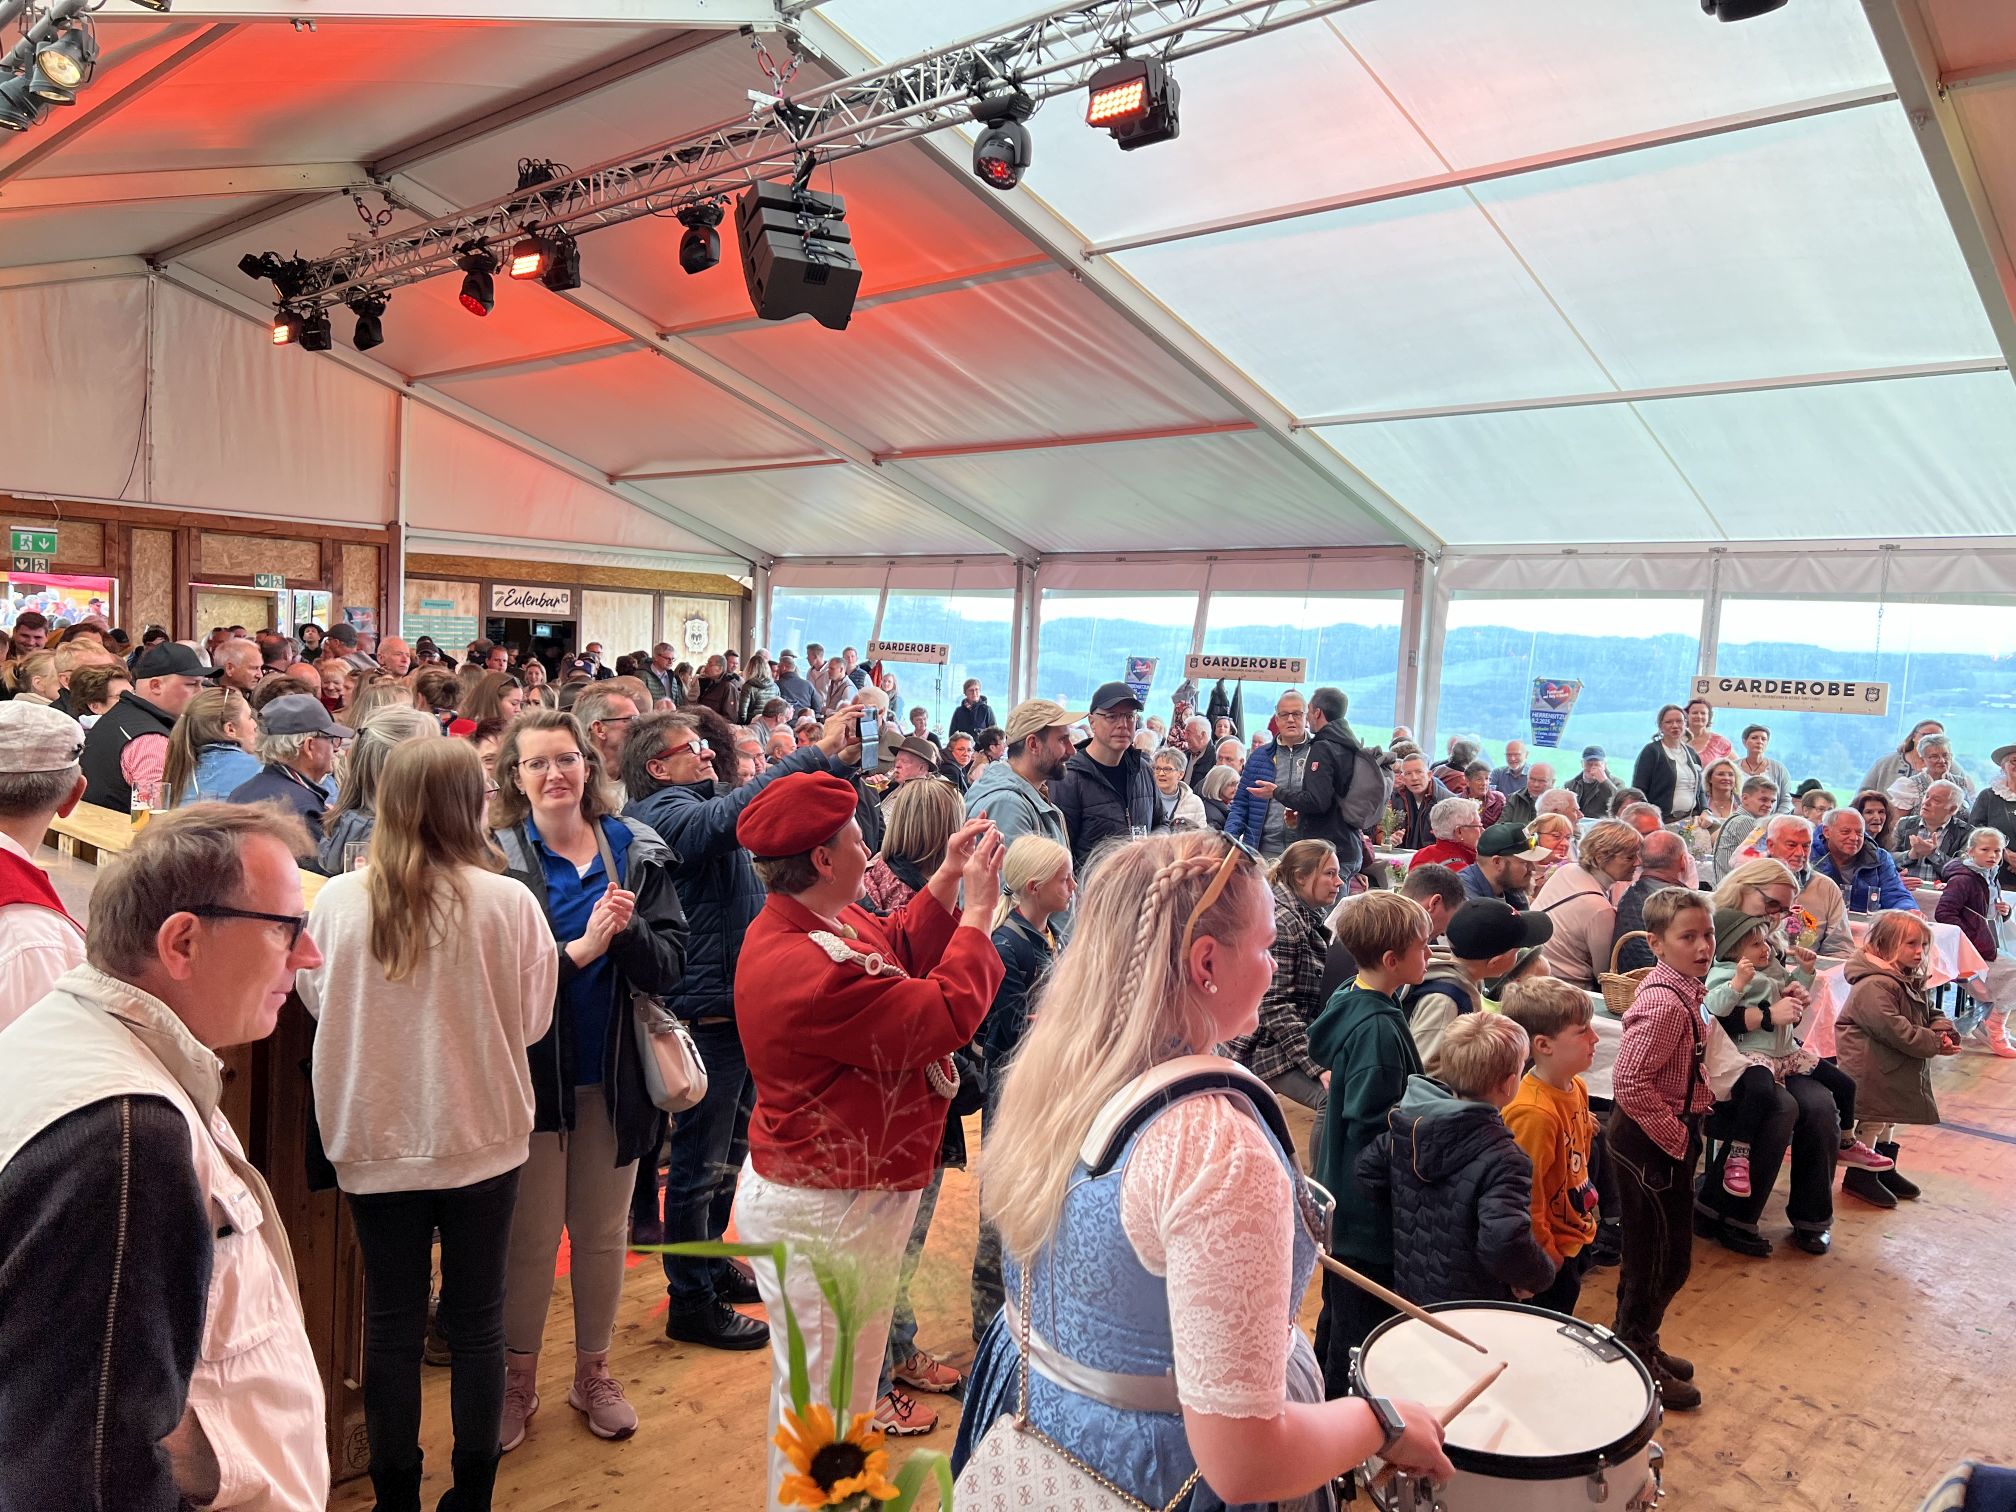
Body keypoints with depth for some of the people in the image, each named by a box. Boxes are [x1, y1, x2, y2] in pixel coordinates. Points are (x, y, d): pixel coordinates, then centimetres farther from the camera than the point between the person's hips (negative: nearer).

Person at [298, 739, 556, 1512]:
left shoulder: (336, 899, -11)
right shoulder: (509, 902, -15)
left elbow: (315, 1000, 6)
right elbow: (532, 1019, -3)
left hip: (374, 1139, 1)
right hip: (482, 1137, -1)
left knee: (391, 1324, 14)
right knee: (476, 1321, 13)